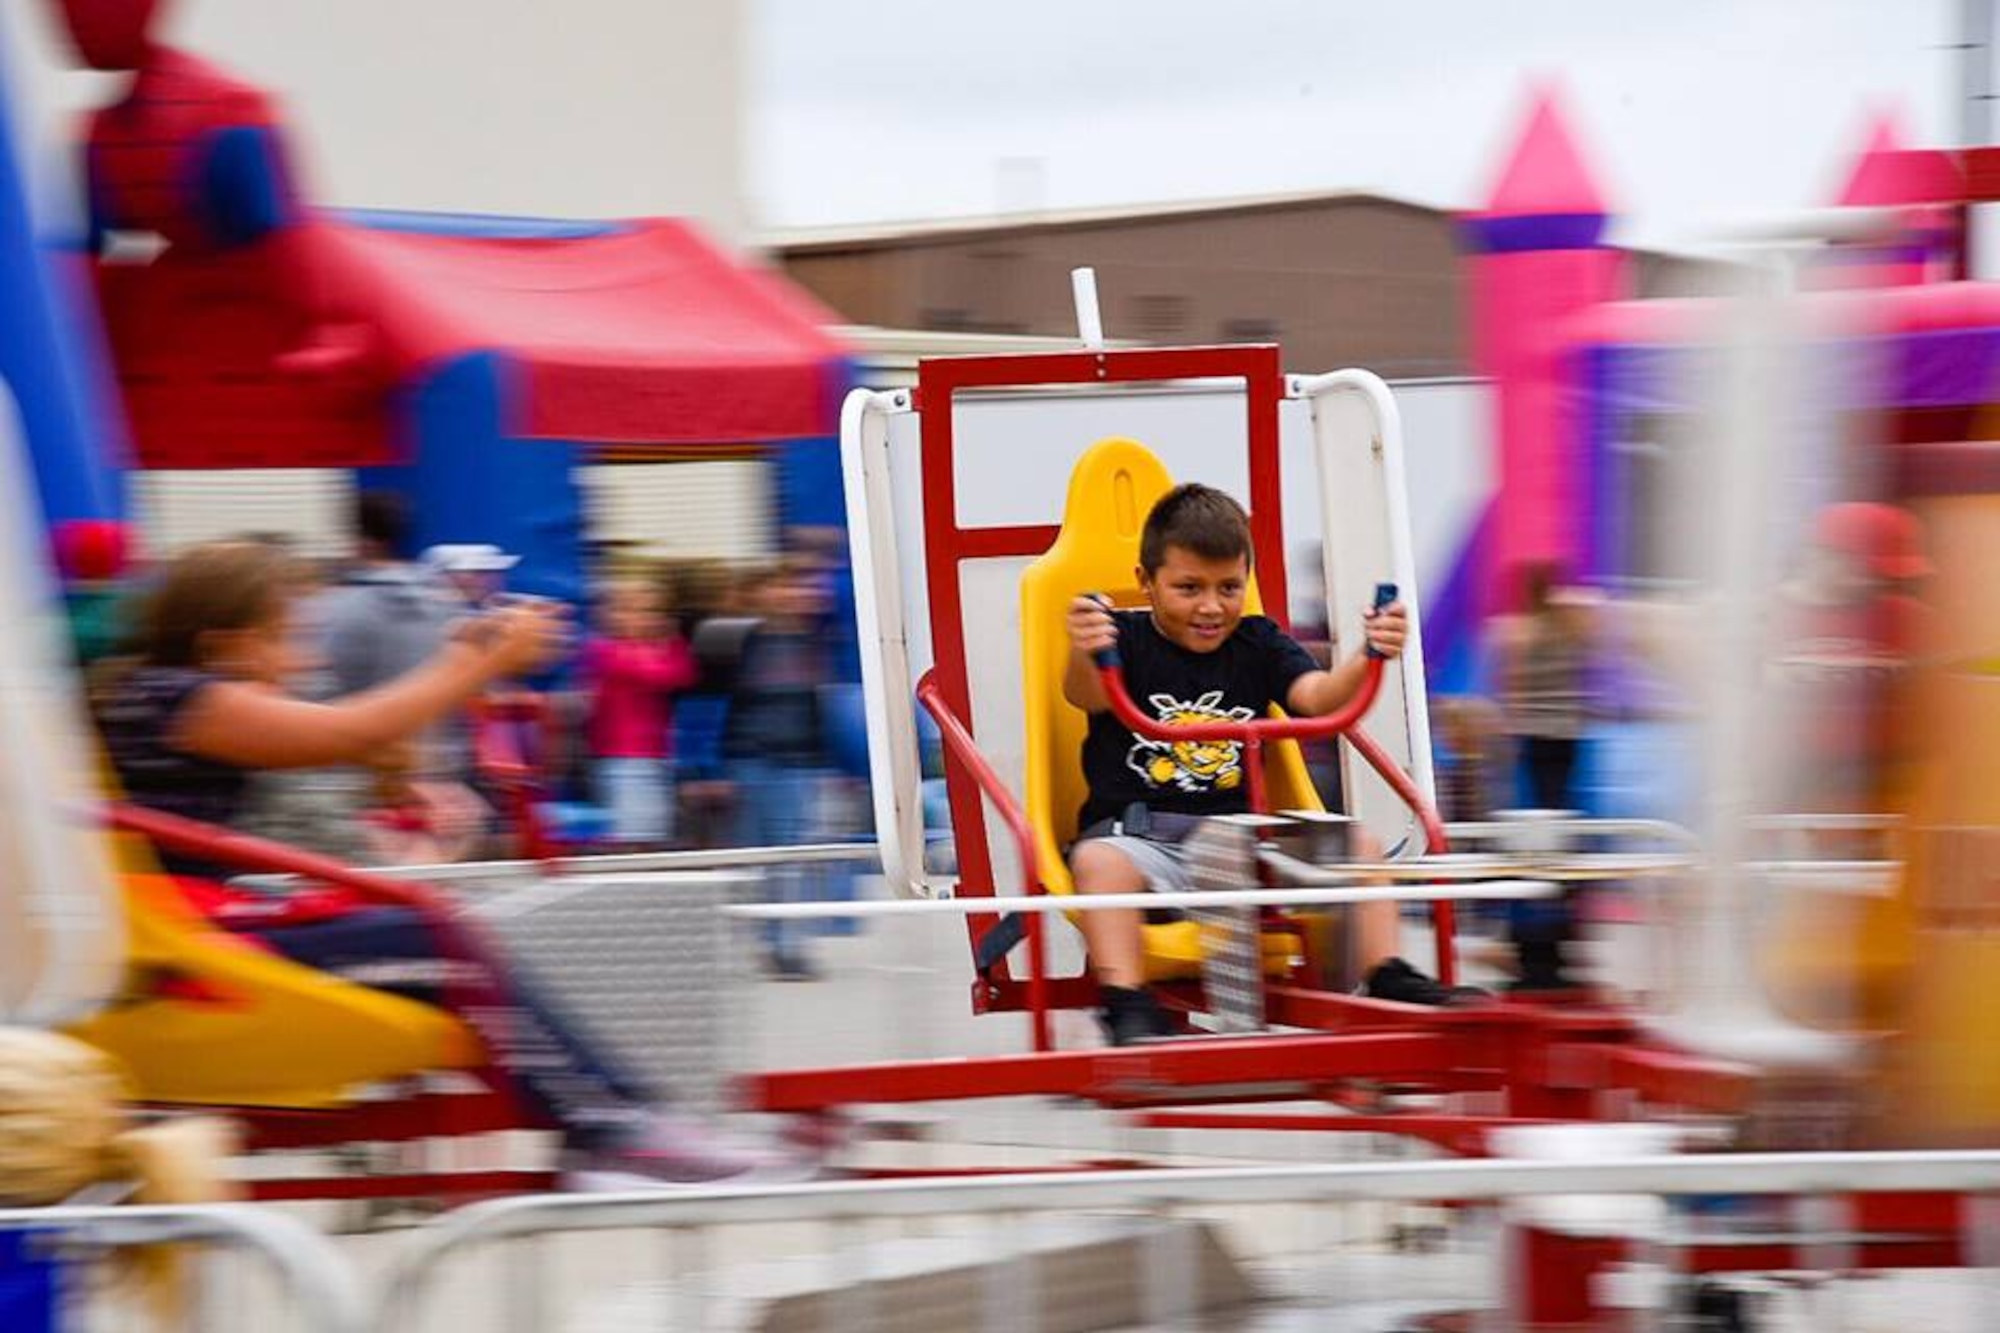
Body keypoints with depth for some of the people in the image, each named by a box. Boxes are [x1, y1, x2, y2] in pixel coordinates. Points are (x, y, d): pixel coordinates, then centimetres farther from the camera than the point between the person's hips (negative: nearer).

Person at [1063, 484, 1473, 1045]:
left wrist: (1367, 660, -27)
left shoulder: (1258, 644, 12)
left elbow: (1317, 696, -4)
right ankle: (1125, 1002, -42)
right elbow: (1086, 696, -21)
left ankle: (1386, 974, -11)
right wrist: (1082, 658, -46)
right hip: (1136, 831, -4)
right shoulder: (1124, 638, 0)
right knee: (1099, 860, -37)